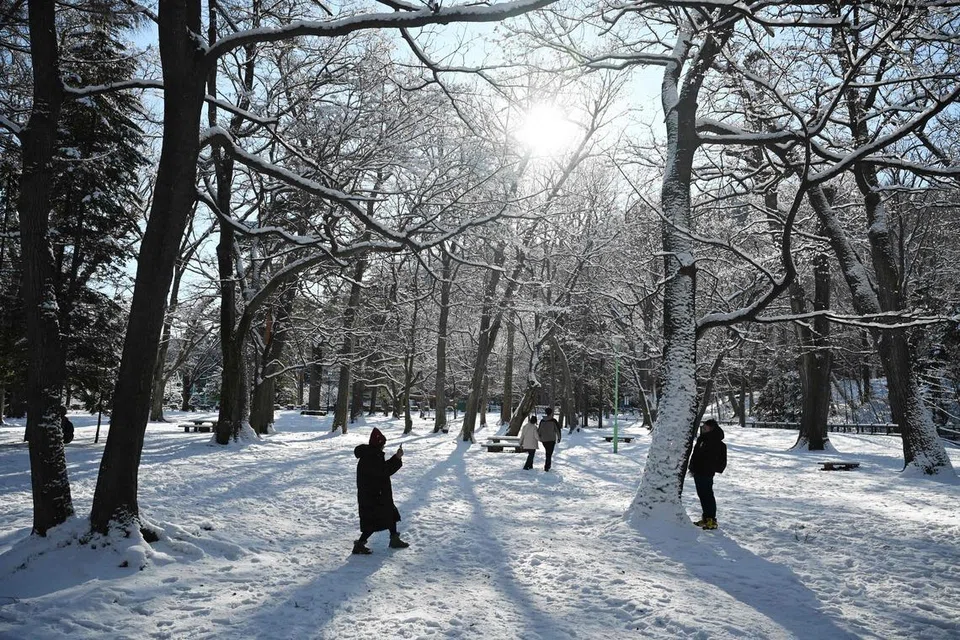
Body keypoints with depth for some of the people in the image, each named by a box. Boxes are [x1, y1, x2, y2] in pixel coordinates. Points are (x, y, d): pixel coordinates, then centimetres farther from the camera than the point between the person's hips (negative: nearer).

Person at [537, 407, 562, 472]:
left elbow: (539, 430, 7)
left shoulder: (542, 421, 3)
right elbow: (557, 429, -7)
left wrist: (540, 437, 21)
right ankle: (546, 467, -7)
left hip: (544, 440, 4)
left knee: (547, 452, 22)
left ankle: (548, 464, 27)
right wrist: (558, 437, 6)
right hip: (551, 440, -4)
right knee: (549, 453, -1)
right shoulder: (553, 421, -9)